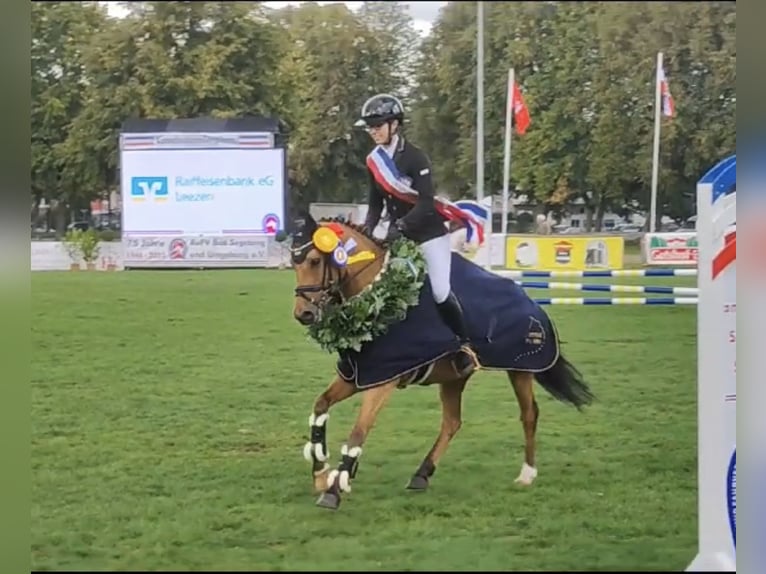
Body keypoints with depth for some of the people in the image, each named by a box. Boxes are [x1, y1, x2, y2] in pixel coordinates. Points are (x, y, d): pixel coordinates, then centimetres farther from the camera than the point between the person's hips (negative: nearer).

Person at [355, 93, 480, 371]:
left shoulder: (415, 157, -16)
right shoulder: (374, 161, 3)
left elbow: (426, 204, -22)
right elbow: (375, 203, 9)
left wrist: (401, 225, -34)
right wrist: (367, 228, -9)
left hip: (429, 233, -7)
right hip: (399, 235, 7)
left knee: (440, 292, -15)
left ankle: (465, 343, 1)